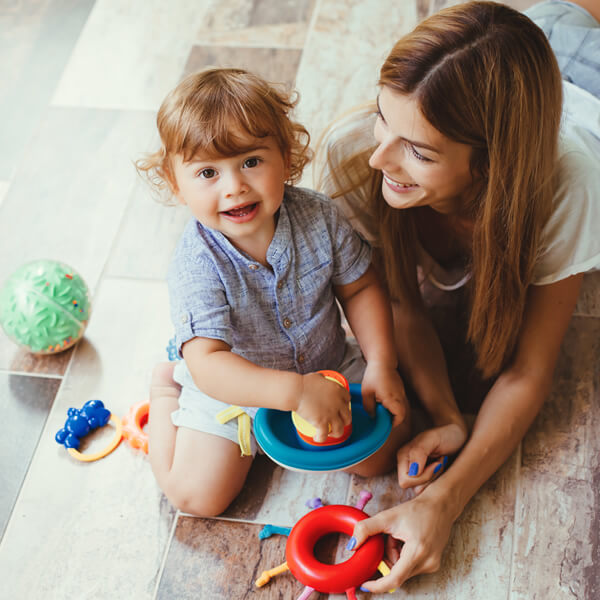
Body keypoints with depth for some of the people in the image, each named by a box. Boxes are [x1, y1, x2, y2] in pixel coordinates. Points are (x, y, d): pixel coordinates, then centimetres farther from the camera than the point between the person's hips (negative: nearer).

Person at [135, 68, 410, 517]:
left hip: (328, 367, 3)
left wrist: (381, 364, -16)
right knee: (198, 494, -8)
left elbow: (360, 288, -4)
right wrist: (296, 391, -47)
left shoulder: (318, 218, -19)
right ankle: (166, 387, 16)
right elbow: (207, 365, -37)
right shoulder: (196, 265, -31)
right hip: (231, 388, -3)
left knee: (380, 454, -5)